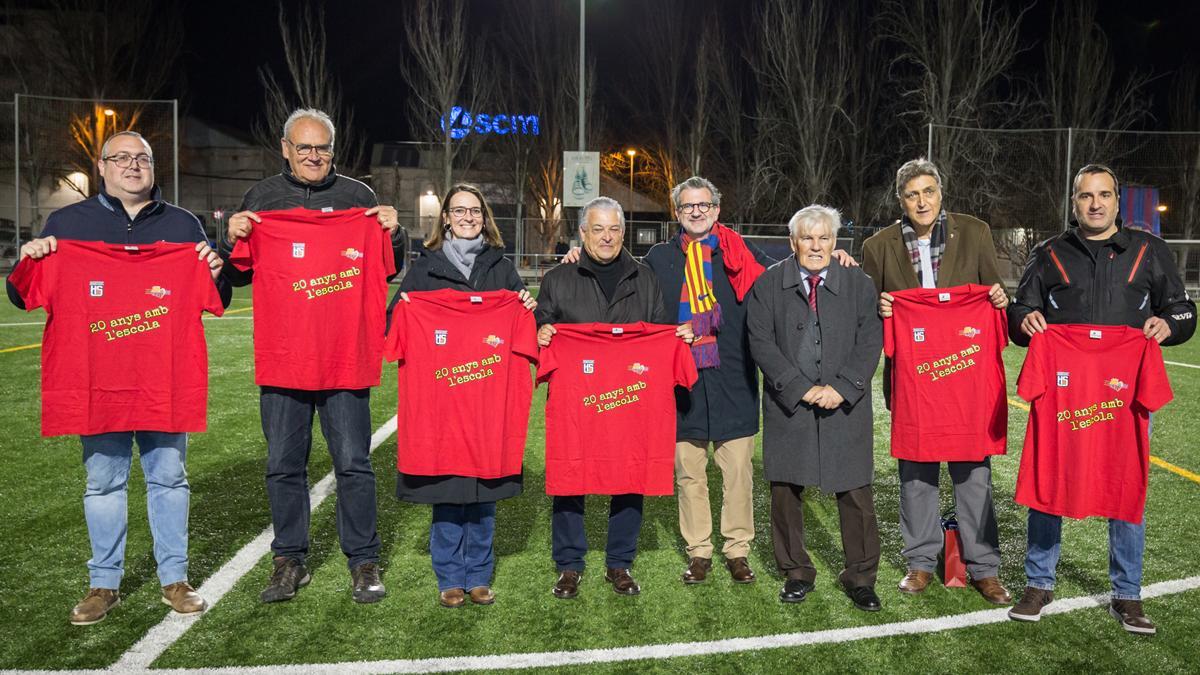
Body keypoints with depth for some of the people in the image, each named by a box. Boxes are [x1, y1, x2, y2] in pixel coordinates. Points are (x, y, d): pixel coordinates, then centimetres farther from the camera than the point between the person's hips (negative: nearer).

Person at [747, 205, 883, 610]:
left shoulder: (859, 284, 6)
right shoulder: (768, 285, 3)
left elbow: (870, 343, 1)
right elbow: (761, 342, -4)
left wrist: (841, 388, -12)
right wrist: (800, 388, -12)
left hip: (846, 407, 0)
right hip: (788, 406, 0)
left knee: (855, 493, 2)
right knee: (785, 491, 7)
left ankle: (860, 576, 18)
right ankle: (796, 573, 23)